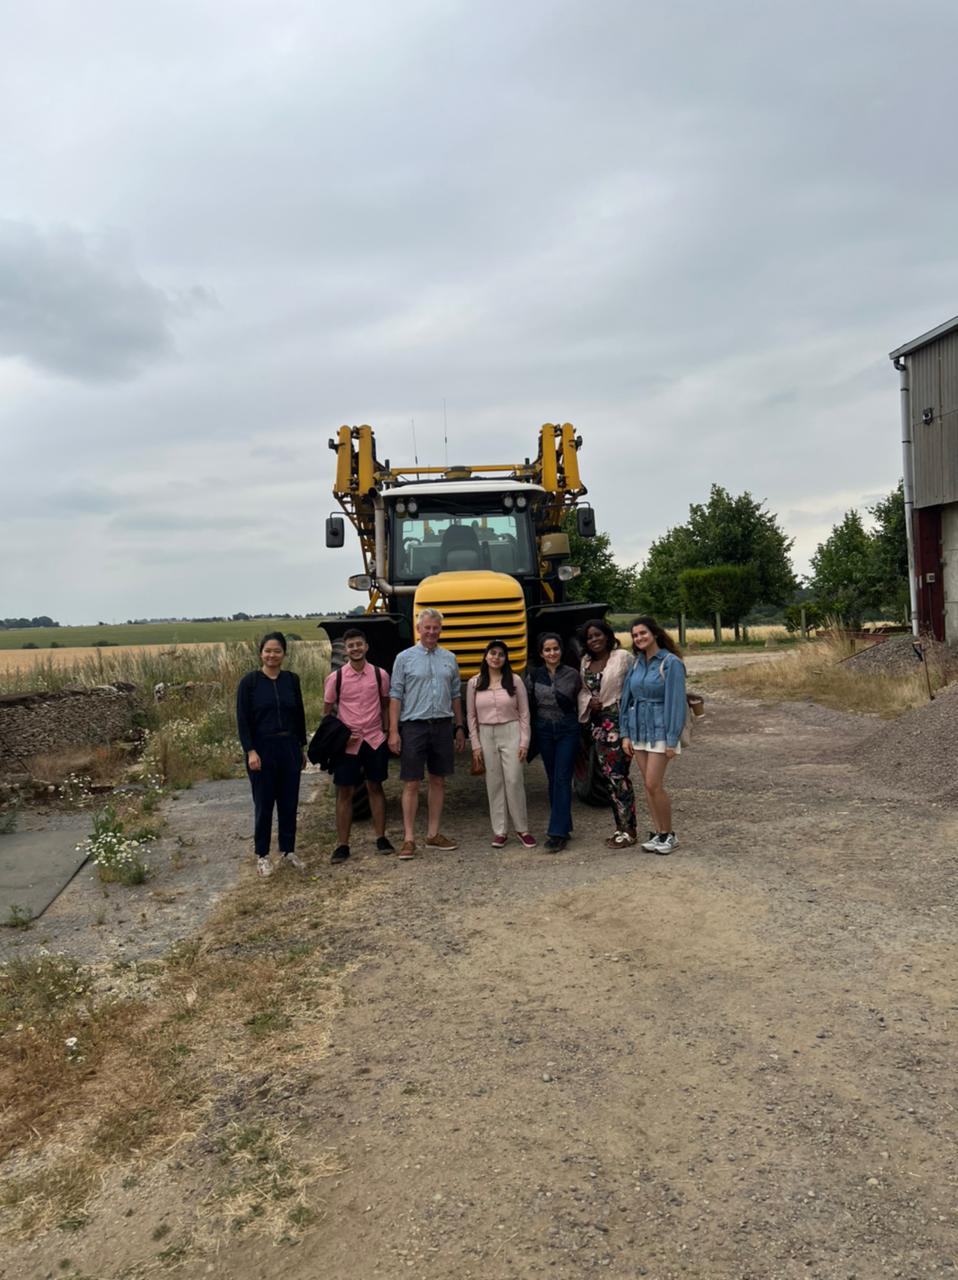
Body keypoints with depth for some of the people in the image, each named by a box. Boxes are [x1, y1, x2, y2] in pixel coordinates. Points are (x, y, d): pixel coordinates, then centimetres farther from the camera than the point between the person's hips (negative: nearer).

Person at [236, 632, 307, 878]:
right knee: (264, 803, 4)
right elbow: (242, 719, -6)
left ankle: (288, 851, 23)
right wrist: (250, 751, -13)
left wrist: (302, 747, 12)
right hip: (262, 749, -3)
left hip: (289, 747, 3)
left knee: (289, 802, 9)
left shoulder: (291, 679, 5)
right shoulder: (250, 681, -5)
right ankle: (262, 856, 17)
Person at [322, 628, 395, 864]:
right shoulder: (335, 678, -5)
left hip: (375, 740, 1)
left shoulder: (380, 675, 0)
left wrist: (386, 733, 4)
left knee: (375, 787, 10)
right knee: (344, 792, 4)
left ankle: (381, 838, 20)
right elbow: (327, 712, 2)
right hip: (347, 743, -1)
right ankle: (342, 845, 11)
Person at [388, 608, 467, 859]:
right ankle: (409, 838, 6)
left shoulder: (449, 658, 9)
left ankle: (433, 834, 20)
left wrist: (459, 727, 12)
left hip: (443, 725, 4)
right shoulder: (405, 658, -1)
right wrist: (393, 732, -10)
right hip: (414, 726, -4)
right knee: (411, 784, -1)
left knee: (438, 781, 10)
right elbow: (395, 696, -4)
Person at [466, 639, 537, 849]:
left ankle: (522, 829, 8)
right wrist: (475, 744, 2)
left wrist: (524, 741, -4)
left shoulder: (514, 681, 1)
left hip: (510, 733, -1)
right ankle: (499, 831, 12)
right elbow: (471, 716, 7)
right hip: (487, 735, 2)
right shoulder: (474, 683, 4)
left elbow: (524, 713, 2)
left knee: (514, 781, -5)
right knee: (494, 783, 4)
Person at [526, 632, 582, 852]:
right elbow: (528, 706, 6)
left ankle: (558, 833, -9)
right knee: (553, 779, 10)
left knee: (562, 779, -8)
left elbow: (580, 702, 8)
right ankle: (564, 826, 23)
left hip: (567, 730, -3)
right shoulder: (534, 676, 1)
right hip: (544, 730, 3)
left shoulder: (572, 674, -3)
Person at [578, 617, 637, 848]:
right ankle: (620, 827, 22)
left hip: (618, 721, -7)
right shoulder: (586, 662, 12)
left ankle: (628, 831, 3)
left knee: (618, 776, -7)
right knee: (608, 776, 11)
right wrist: (589, 702, -2)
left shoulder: (622, 657, -7)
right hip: (598, 723, 7)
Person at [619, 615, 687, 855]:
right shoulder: (636, 663, 8)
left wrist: (672, 740, -15)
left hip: (659, 730, -6)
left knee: (653, 784, -9)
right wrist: (626, 733, 8)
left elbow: (676, 701, -13)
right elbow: (627, 698, 12)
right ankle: (657, 832, 18)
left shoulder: (671, 662, -10)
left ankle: (668, 835, 7)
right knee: (648, 784, 8)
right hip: (638, 730, 6)